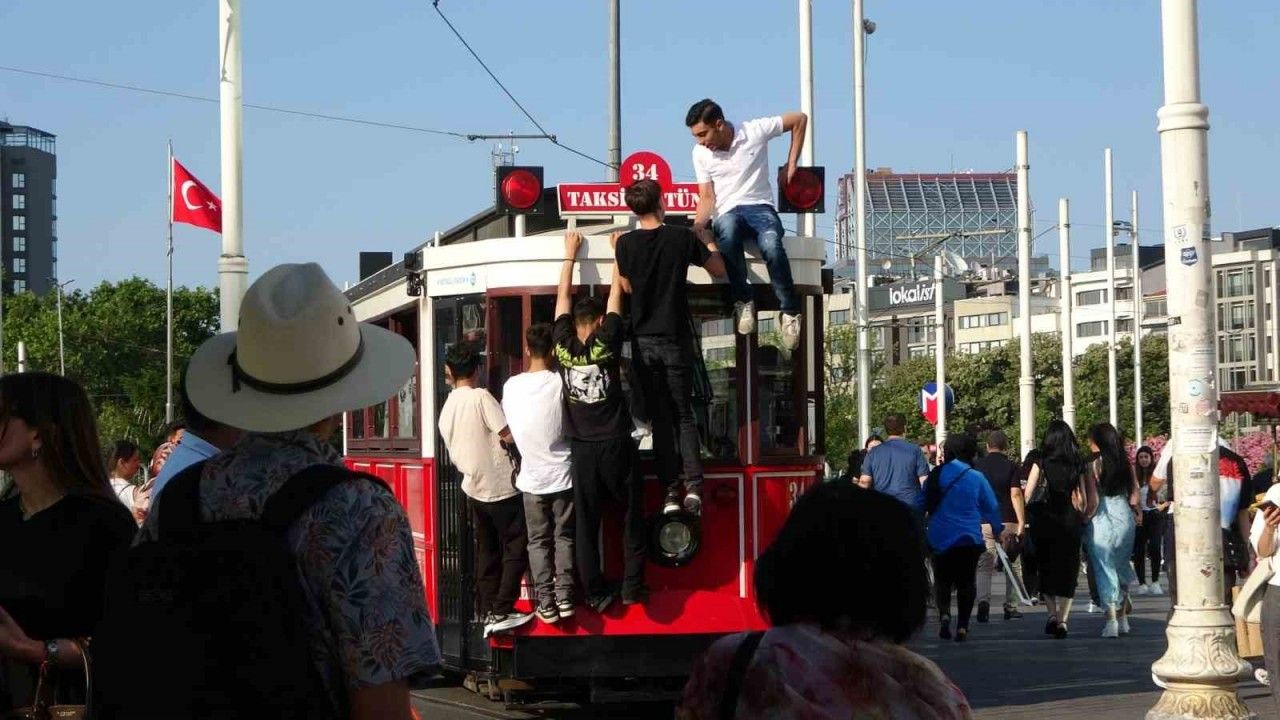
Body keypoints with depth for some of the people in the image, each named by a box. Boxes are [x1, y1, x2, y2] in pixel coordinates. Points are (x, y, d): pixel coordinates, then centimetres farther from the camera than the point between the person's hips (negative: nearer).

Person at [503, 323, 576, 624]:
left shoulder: (511, 385, -3)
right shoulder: (559, 383, -12)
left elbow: (506, 427, 6)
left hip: (531, 478, 2)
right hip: (562, 474, -2)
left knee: (538, 540, 8)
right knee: (564, 536, 9)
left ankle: (546, 602, 4)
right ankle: (564, 596, 2)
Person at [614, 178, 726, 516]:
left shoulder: (626, 243, -4)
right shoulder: (682, 238, -5)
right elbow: (719, 270, 7)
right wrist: (708, 240, 24)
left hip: (645, 342, 1)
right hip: (676, 340, 0)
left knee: (661, 418, 6)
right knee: (683, 415, 8)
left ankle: (671, 491, 0)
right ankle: (693, 484, -7)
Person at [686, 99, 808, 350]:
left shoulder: (755, 131, -3)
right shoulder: (700, 153, 6)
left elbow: (800, 119, 8)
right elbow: (707, 197, 5)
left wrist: (791, 163, 7)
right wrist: (698, 225, -16)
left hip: (760, 208, -1)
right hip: (727, 214, 1)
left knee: (771, 245, -39)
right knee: (728, 229, -41)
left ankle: (790, 311, -22)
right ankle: (743, 301, -27)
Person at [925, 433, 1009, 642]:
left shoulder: (935, 475, 0)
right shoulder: (976, 477, -5)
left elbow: (923, 505, 8)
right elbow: (991, 507, 4)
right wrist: (999, 530, 20)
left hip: (939, 538, 1)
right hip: (969, 538, -1)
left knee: (942, 580, 10)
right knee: (966, 582, 7)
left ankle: (944, 615, -15)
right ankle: (962, 627, 1)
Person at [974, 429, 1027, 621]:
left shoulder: (976, 466, 6)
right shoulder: (1010, 466, -2)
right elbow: (1016, 494, -10)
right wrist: (1021, 522, -9)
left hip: (982, 522, 2)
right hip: (1007, 521, -1)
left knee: (984, 566, 1)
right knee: (1014, 566, 11)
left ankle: (983, 601, -22)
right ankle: (1011, 607, 10)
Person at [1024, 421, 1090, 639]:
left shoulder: (1041, 463, -5)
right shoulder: (1077, 466, 2)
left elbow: (1027, 495, -9)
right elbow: (1083, 501, 3)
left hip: (1045, 523, -1)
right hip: (1070, 524, 1)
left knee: (1046, 568, 15)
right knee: (1067, 571, 4)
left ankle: (1052, 614, 8)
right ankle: (1062, 619, -6)